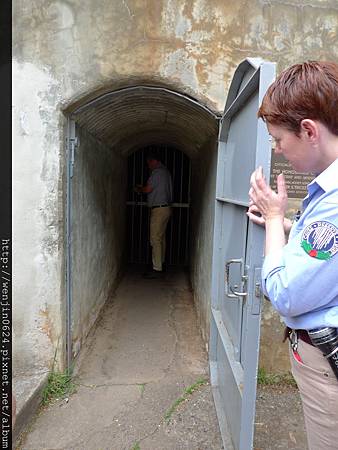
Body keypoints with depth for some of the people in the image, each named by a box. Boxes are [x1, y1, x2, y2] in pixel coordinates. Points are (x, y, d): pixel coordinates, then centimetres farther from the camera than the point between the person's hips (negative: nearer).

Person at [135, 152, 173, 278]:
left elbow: (148, 189, -16)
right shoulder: (165, 171, 17)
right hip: (166, 207, 10)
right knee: (161, 237, 15)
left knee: (155, 239, -8)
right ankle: (160, 264, 23)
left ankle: (156, 269, -6)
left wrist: (138, 189, 4)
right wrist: (143, 188, 18)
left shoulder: (157, 172, -14)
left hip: (159, 209, -10)